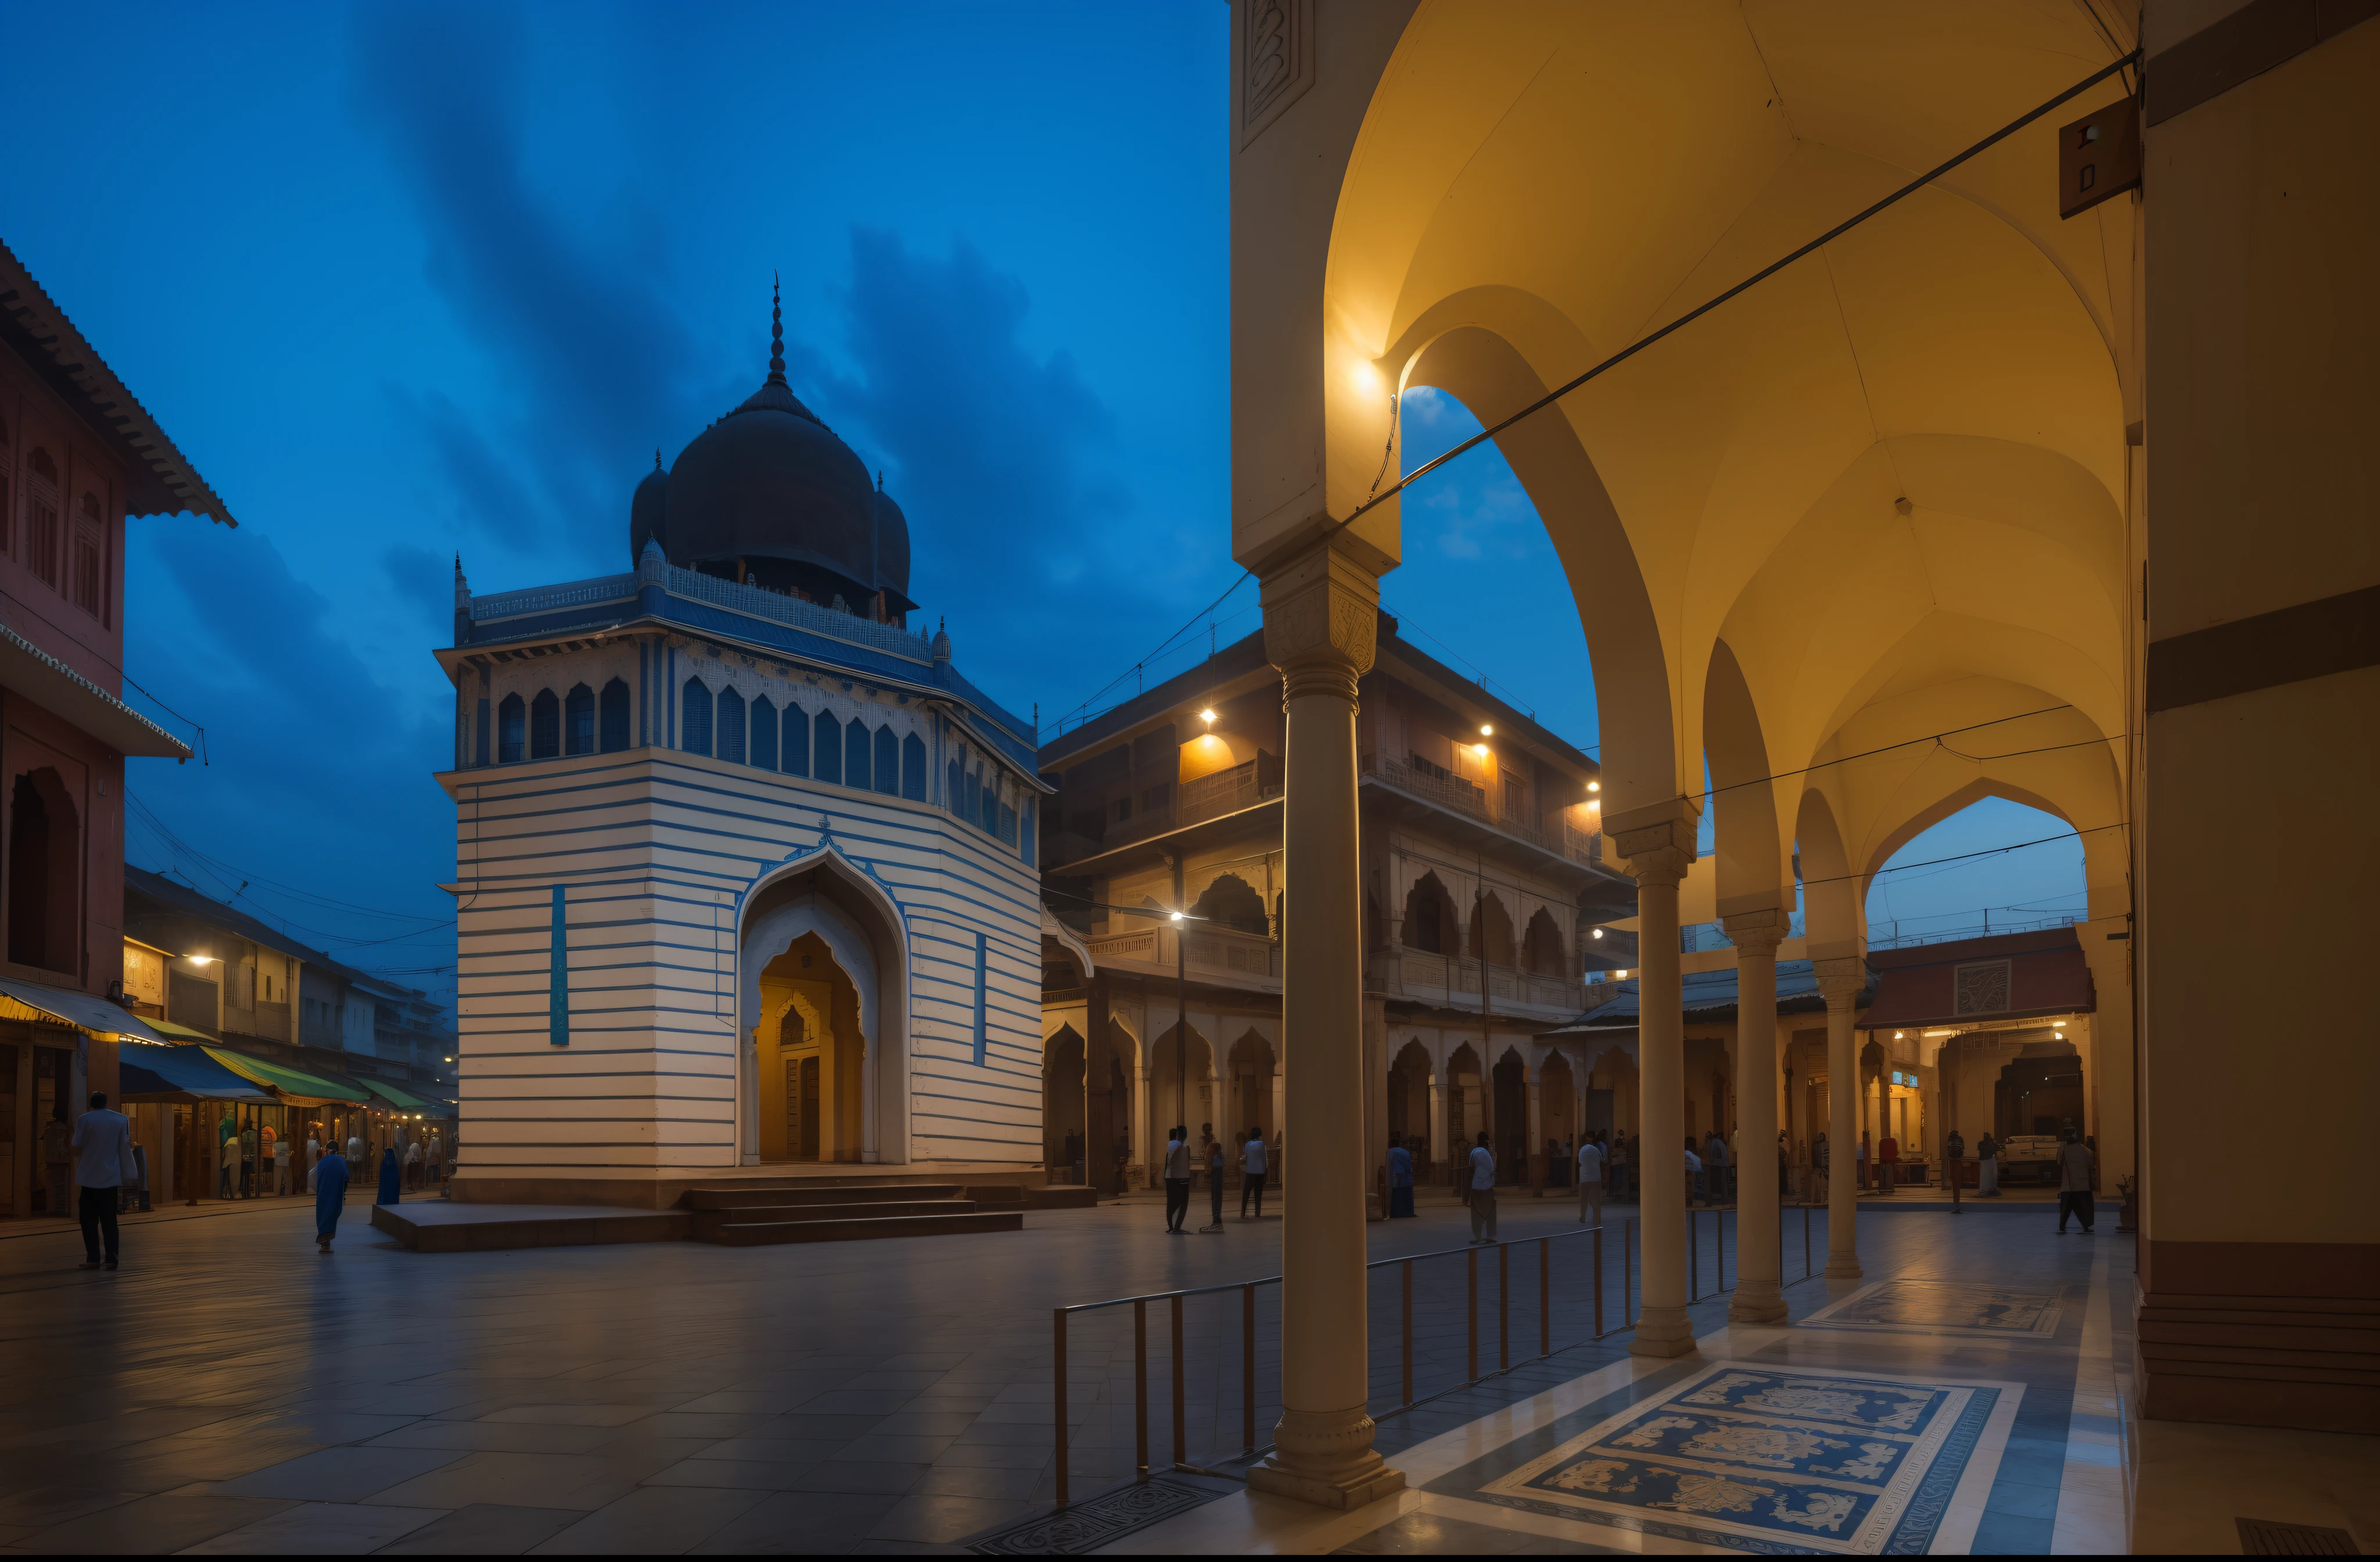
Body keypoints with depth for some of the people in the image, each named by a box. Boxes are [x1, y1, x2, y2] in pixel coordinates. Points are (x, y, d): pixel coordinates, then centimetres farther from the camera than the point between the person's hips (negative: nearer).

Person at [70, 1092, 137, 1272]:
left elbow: (77, 1148, -4)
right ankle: (111, 1258, -1)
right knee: (109, 1220, 5)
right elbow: (125, 1148, 2)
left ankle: (93, 1258, 0)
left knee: (89, 1220, 6)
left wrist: (69, 1145, 20)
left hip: (89, 1178, -2)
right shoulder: (121, 1119, 3)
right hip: (111, 1178, 2)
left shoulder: (85, 1120, -3)